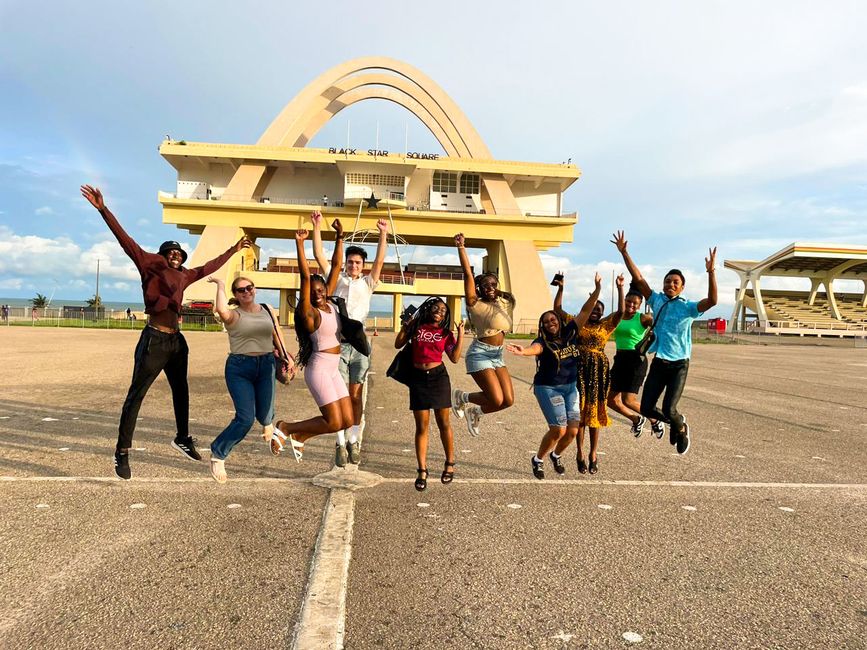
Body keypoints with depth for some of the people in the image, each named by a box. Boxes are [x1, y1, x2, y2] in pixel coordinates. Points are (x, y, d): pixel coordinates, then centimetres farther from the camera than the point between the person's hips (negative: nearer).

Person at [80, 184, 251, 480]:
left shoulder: (184, 276, 16)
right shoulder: (151, 264, -1)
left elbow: (209, 267, 30)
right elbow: (126, 240, -9)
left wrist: (233, 250, 38)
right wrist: (103, 209, -18)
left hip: (176, 341, 8)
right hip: (154, 340, -7)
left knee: (181, 391, 18)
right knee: (136, 395, -2)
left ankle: (182, 438, 35)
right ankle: (122, 452, 4)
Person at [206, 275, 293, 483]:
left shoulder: (268, 310, 9)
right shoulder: (234, 315, -6)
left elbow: (277, 336, 17)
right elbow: (221, 310, -30)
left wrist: (288, 359, 13)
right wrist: (220, 285, -16)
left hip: (266, 365, 4)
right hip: (240, 367, -4)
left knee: (264, 417, 7)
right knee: (245, 419, -13)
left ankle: (268, 421, 48)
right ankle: (217, 454, 9)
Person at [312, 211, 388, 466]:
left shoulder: (367, 283, 17)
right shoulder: (336, 279, 15)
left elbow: (380, 261, 6)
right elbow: (319, 256, 8)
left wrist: (383, 235, -3)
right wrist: (317, 227, 1)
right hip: (337, 343, -1)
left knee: (356, 396, 4)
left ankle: (354, 441, 11)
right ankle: (341, 443, 2)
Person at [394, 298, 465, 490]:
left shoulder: (446, 333, 6)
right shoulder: (416, 327, 7)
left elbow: (454, 358, -3)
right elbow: (398, 345, 7)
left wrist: (461, 335, -7)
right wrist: (405, 326, -2)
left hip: (438, 377, 0)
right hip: (418, 378, 0)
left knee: (443, 423, 7)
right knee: (421, 427, 2)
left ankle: (450, 464, 23)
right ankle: (422, 471, 9)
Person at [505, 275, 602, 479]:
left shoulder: (570, 332, 0)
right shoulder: (543, 342, -13)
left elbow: (585, 311, -2)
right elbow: (535, 349, -37)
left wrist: (597, 290, -10)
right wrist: (523, 351, -60)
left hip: (570, 387, 5)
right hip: (548, 388, -5)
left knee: (573, 430, 1)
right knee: (559, 429, -10)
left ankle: (555, 454, 32)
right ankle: (538, 459, 16)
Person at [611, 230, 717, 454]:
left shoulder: (688, 307, -6)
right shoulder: (656, 300, 3)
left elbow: (712, 301, -23)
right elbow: (638, 278, 1)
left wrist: (711, 272, -33)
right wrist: (624, 252, -4)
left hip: (679, 365, -4)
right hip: (658, 362, 4)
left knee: (669, 410, -12)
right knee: (646, 408, 2)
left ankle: (682, 429, 24)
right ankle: (674, 422, 34)